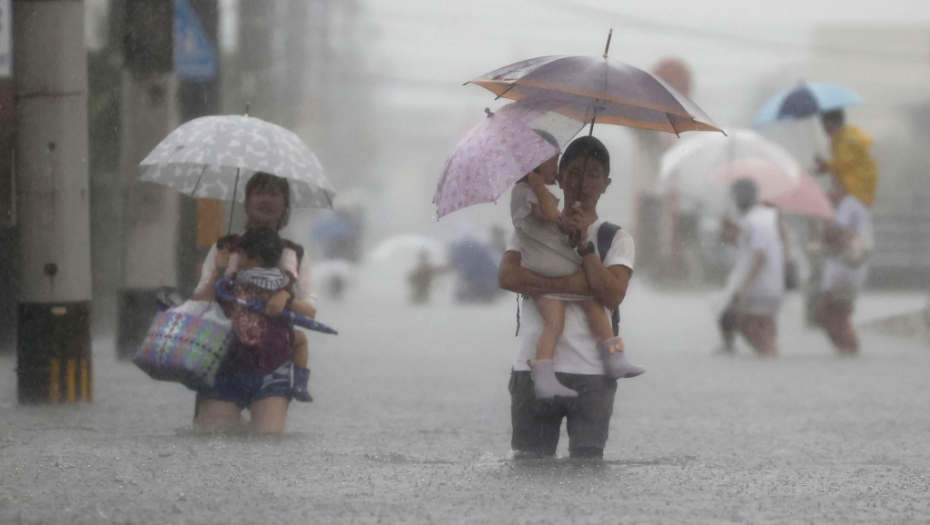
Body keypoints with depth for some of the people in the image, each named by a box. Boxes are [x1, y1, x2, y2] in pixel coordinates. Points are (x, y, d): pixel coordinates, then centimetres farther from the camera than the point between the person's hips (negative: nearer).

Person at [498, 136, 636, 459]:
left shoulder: (616, 239, 10)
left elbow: (612, 296, -7)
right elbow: (506, 276, -6)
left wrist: (583, 244, -12)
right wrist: (570, 284, -15)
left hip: (591, 373, -1)